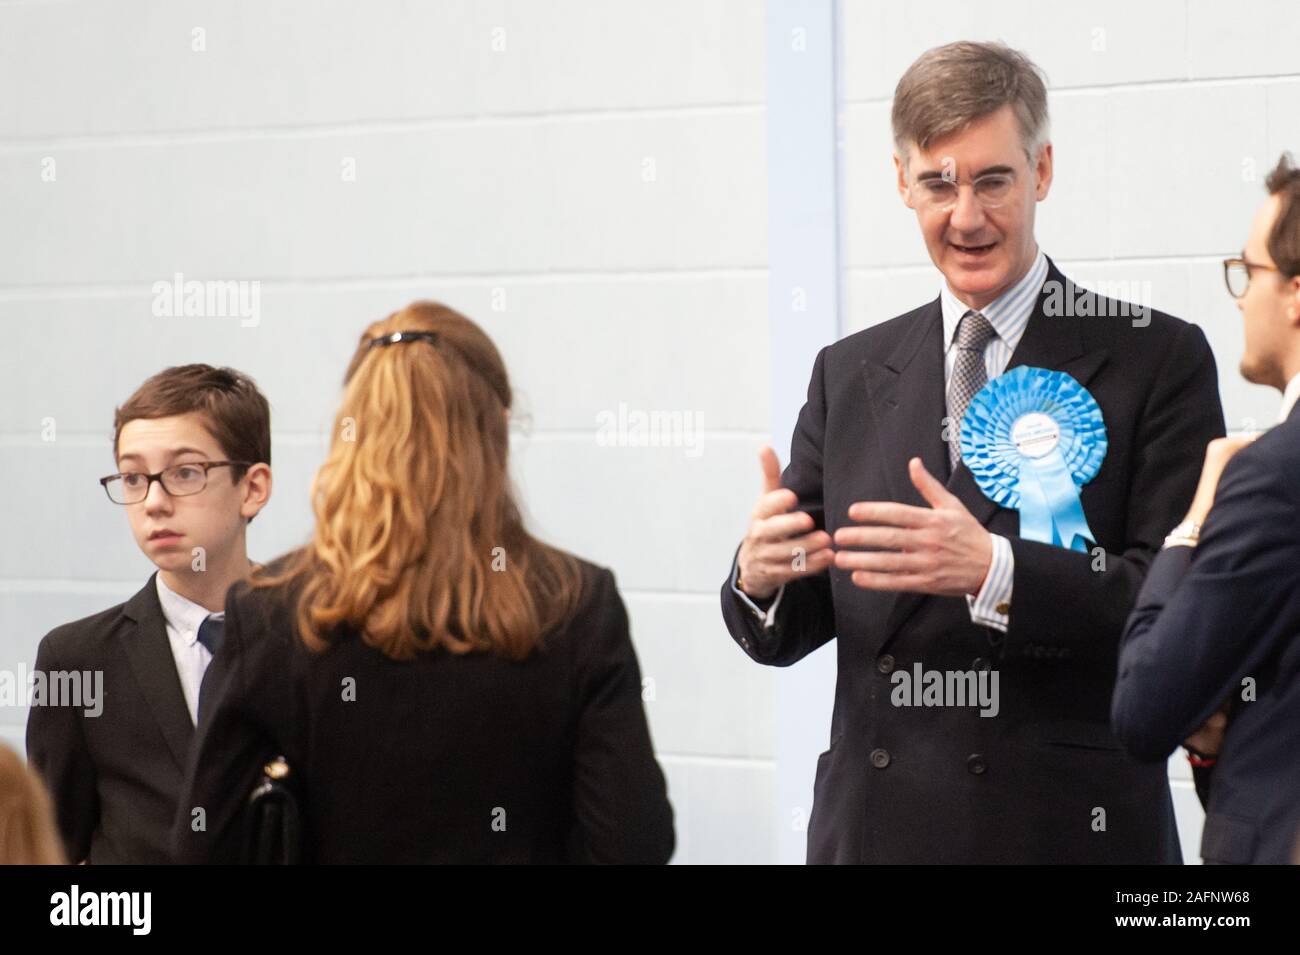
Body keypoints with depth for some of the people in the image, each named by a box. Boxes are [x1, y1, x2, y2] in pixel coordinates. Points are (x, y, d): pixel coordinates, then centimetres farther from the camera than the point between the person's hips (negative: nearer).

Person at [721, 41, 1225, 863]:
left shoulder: (1157, 359, -2)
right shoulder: (848, 375, 10)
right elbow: (789, 631, 9)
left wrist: (996, 572, -25)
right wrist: (760, 576, -14)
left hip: (1063, 828, -3)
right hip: (873, 825, 3)